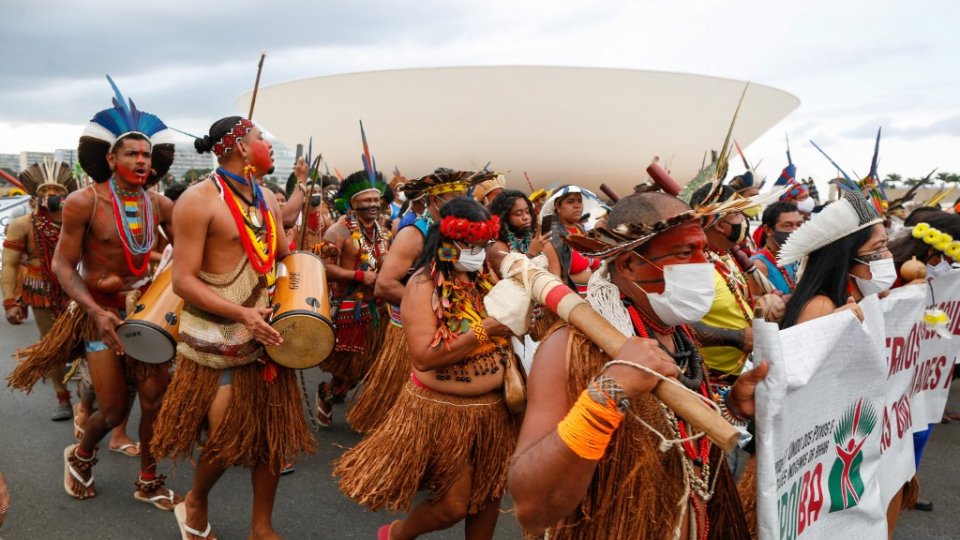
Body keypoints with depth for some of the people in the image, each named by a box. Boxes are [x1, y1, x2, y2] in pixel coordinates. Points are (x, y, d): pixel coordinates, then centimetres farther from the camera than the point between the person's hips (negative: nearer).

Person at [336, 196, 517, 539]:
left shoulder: (486, 277, 2)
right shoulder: (424, 284, -16)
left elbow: (503, 333, 11)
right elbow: (424, 357, -25)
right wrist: (482, 331, -28)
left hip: (492, 405, 6)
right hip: (444, 408, -5)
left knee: (489, 495, 15)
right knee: (453, 505, 6)